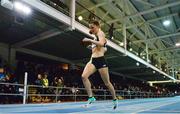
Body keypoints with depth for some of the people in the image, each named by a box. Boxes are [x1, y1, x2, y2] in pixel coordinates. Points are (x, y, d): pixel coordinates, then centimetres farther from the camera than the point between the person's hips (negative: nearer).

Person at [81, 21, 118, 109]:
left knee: (107, 83, 5)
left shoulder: (100, 33, -2)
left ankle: (115, 99, 27)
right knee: (84, 76, -19)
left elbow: (101, 43, -24)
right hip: (93, 60, 7)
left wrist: (89, 40, -19)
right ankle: (91, 97, -12)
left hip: (100, 60, -7)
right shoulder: (95, 37, 21)